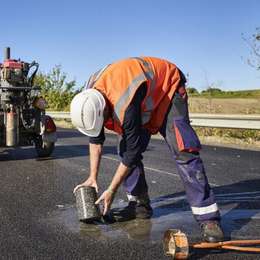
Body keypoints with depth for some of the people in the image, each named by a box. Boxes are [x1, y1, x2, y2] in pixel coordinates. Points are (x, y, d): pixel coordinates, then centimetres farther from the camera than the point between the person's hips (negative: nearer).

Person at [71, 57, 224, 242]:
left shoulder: (125, 106, -41)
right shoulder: (90, 97, -18)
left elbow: (132, 153, -30)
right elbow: (96, 139, -3)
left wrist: (111, 191, -20)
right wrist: (93, 177, -1)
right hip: (146, 102, 8)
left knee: (182, 150, -23)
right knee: (125, 148, -6)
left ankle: (208, 218, -22)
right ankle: (140, 204, 8)